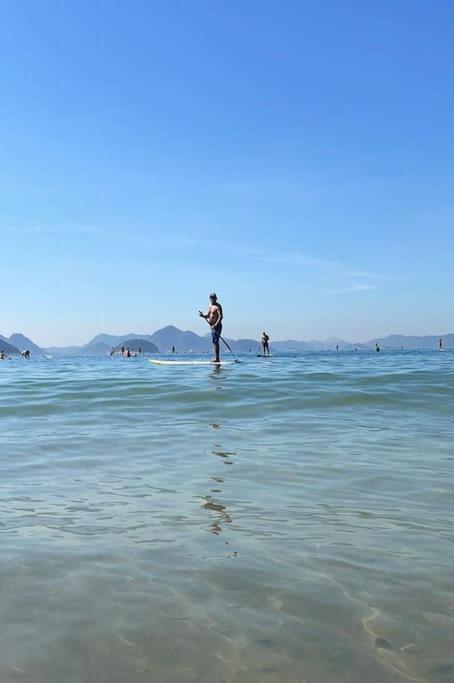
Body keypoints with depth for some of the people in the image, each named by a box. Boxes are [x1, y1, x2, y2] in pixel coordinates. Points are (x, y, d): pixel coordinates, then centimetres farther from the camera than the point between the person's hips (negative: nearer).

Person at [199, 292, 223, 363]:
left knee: (215, 342, -12)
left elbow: (221, 316, -21)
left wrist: (216, 324, -29)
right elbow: (208, 315, 17)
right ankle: (217, 358, 17)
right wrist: (202, 315, -3)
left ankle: (217, 359, -13)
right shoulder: (210, 306, 15)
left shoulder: (218, 306, -13)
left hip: (217, 326, -10)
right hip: (212, 326, 10)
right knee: (214, 342, 11)